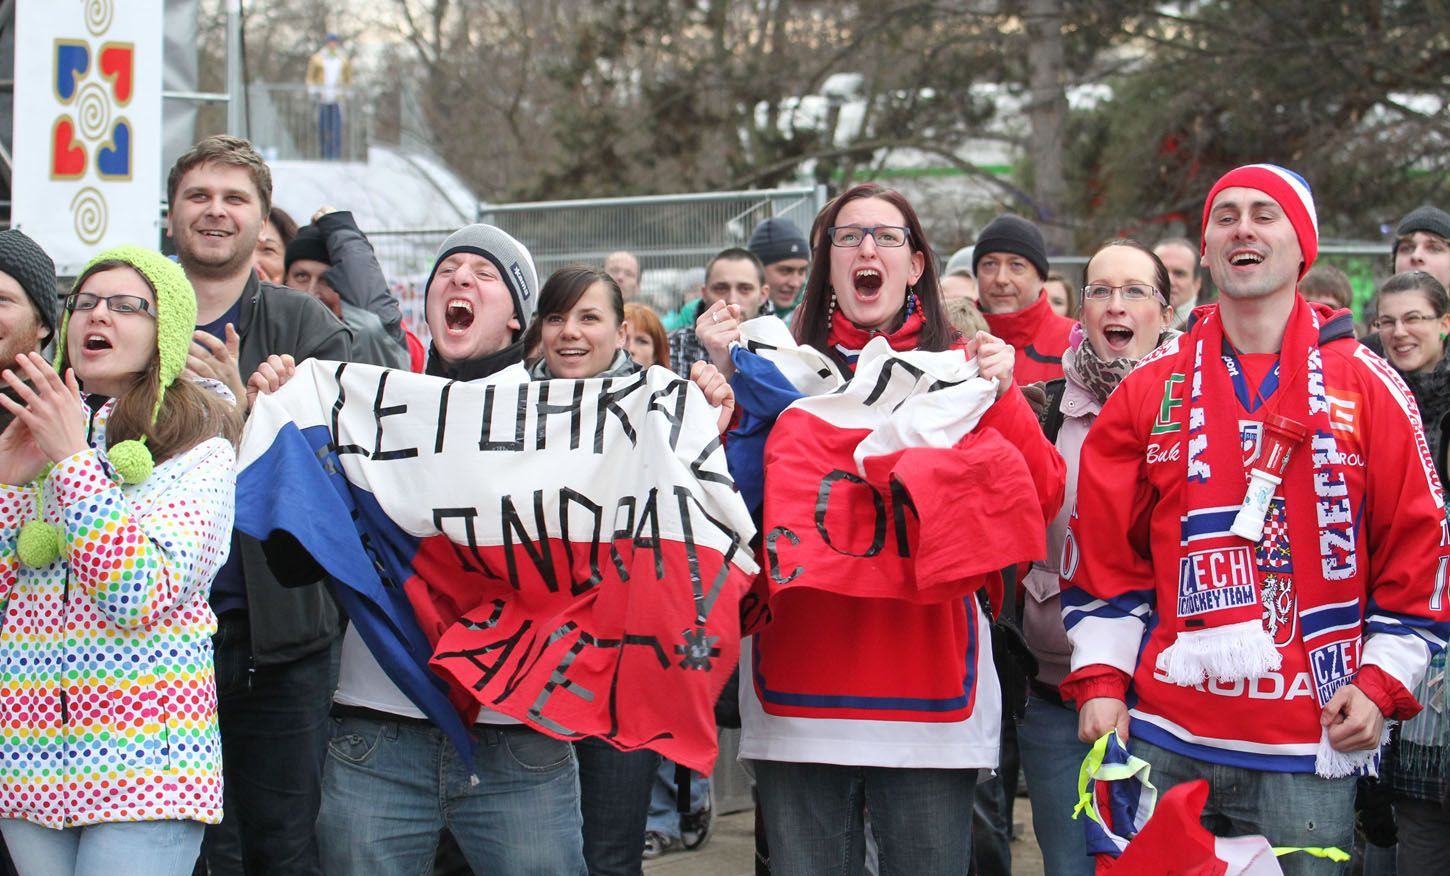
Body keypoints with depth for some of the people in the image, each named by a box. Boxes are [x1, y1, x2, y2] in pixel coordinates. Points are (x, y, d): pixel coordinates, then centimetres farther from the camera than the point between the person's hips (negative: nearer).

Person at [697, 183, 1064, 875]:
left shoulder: (961, 368, 8)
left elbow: (1042, 503, 0)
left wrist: (1001, 398, -12)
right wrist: (726, 379, -7)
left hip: (928, 689, 0)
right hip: (800, 692, 0)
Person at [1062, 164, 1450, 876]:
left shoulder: (1368, 388, 4)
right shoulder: (1150, 389, 9)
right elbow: (1103, 554, 9)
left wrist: (1381, 683, -3)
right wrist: (1100, 680, 1)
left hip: (1309, 743, -1)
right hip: (1162, 742, 2)